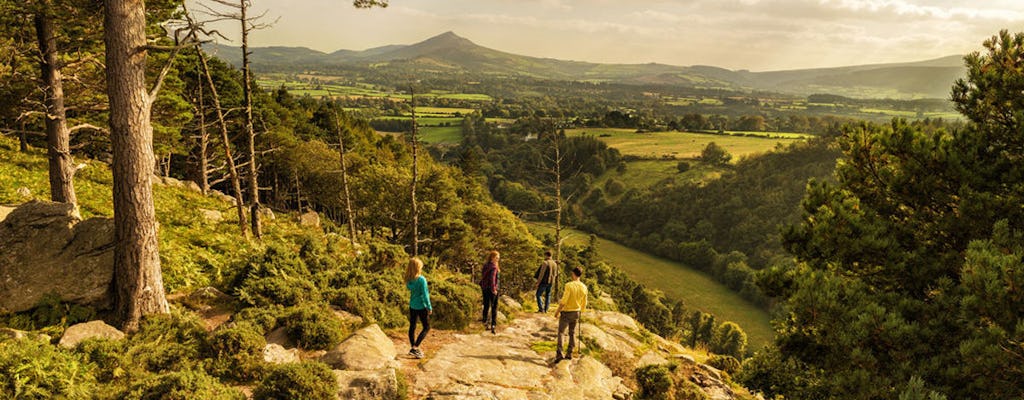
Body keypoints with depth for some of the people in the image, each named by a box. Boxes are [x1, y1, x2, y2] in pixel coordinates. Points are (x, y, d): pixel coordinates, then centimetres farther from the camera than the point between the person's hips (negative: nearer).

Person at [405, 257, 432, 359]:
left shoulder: (409, 279, -2)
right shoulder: (421, 279, -19)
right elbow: (425, 295, -17)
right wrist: (429, 307, -9)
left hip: (412, 306, 6)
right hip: (421, 306, -6)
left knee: (412, 326, 14)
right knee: (426, 327, 5)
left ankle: (413, 348, 24)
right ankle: (415, 348, -4)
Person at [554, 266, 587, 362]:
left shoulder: (569, 285, -19)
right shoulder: (584, 287, -2)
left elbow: (563, 301, -20)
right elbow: (584, 303, 6)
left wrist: (557, 311, -9)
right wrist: (581, 312, 21)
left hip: (566, 312, -5)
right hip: (576, 312, 5)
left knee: (561, 332, 0)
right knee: (572, 333, 15)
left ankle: (559, 353, -10)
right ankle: (569, 353, 18)